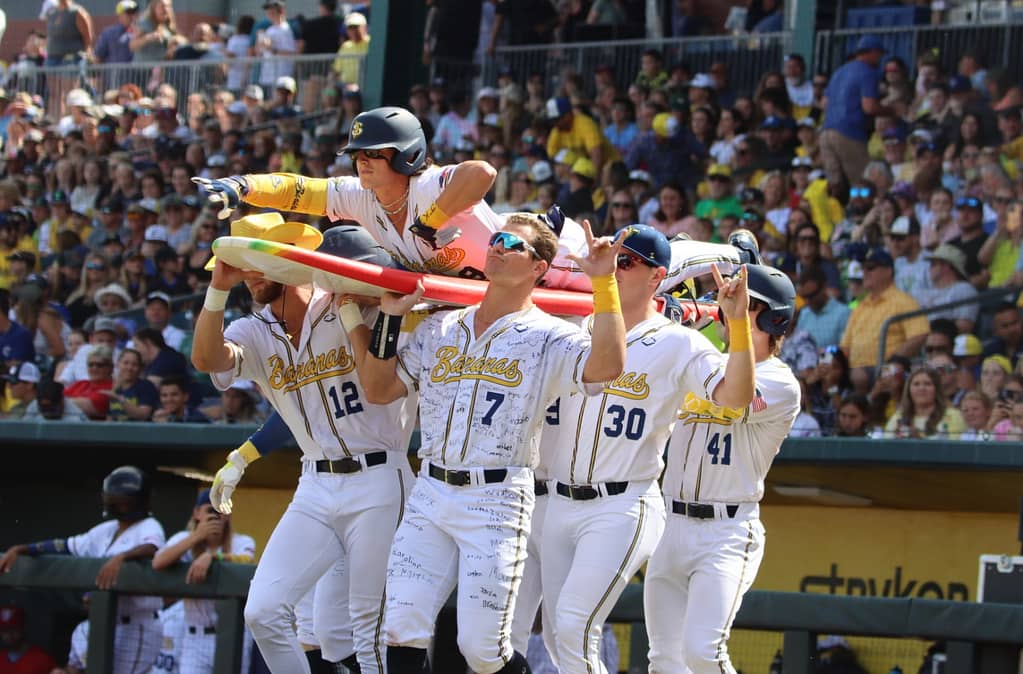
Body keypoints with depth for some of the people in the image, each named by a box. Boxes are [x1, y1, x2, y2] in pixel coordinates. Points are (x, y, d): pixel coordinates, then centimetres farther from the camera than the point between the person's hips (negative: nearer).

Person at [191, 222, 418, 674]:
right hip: (315, 488, 5)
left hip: (378, 483, -5)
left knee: (370, 630, -5)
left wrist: (350, 307, -19)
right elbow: (206, 359, -12)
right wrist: (218, 290, -23)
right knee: (263, 612, -3)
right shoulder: (253, 333, 8)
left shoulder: (348, 311, -3)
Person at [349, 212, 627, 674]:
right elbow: (378, 389, 15)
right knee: (401, 635, -3)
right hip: (429, 497, 5)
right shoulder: (440, 328, 14)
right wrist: (390, 317, 6)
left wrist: (603, 282, -24)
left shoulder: (548, 338, -3)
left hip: (497, 503, -5)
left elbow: (607, 365, -22)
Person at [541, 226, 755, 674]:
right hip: (560, 504, 6)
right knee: (557, 635, 8)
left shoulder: (679, 344, -5)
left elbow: (734, 397, -17)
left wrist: (738, 321, -28)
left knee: (574, 626, -18)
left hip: (623, 510, -6)